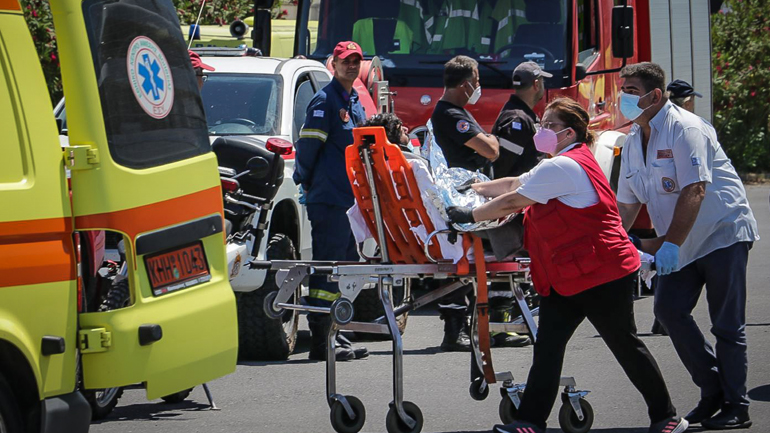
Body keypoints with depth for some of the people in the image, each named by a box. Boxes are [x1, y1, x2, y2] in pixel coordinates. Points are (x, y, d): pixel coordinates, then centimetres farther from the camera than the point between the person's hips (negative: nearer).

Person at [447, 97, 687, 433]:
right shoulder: (560, 166, 17)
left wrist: (470, 216, -10)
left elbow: (513, 202, -17)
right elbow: (515, 184, 24)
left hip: (602, 273, -11)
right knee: (547, 346, 1)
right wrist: (475, 189, 22)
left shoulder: (563, 168, -18)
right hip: (567, 276, 11)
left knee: (625, 345, 0)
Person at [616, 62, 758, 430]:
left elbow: (694, 191, -26)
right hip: (682, 244, 8)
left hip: (723, 233, -8)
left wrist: (671, 244, -29)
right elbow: (626, 204, 12)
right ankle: (713, 391, 9)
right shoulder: (634, 141, 7)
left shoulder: (685, 129, -19)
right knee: (669, 309, -4)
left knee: (726, 324, -6)